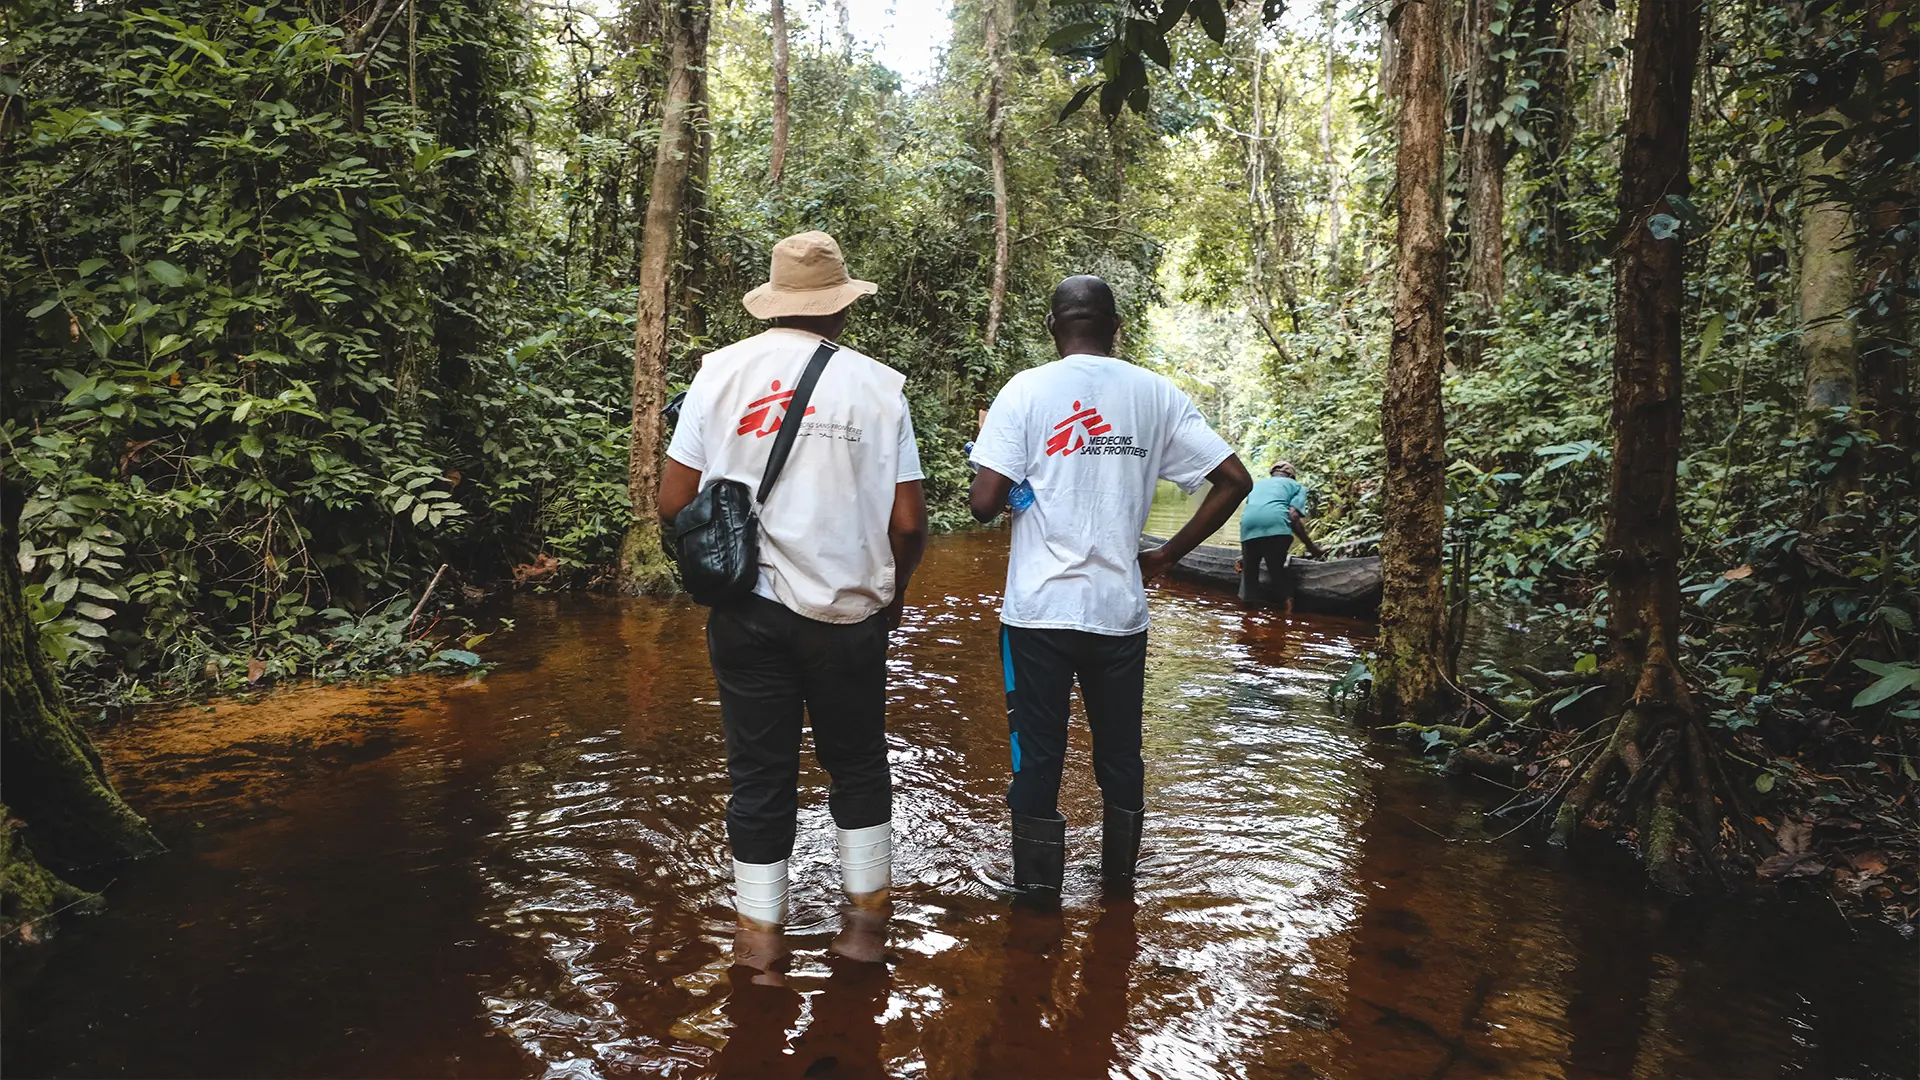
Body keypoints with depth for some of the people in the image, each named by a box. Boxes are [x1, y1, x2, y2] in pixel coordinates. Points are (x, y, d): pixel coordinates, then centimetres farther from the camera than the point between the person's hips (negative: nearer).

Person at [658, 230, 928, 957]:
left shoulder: (721, 371, -2)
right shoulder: (877, 384, -5)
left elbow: (674, 503, -3)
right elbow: (908, 521, -6)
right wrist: (892, 592, 13)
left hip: (747, 614, 1)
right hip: (847, 612, 0)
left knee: (759, 775, 12)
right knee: (857, 763, 18)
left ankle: (760, 941, 22)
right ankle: (867, 920, 29)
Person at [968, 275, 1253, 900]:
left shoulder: (1026, 390, -5)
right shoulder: (1155, 394, 3)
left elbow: (984, 503, -12)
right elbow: (1235, 480, 1)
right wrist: (1166, 557, 6)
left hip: (1039, 608, -2)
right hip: (1121, 607, 3)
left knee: (1037, 752, 9)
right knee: (1120, 749, 17)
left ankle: (1037, 885, 21)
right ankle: (1119, 873, 32)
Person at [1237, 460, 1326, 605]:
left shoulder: (1257, 485, 39)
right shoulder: (1296, 486, 26)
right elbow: (1293, 516, 7)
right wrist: (1311, 547, 14)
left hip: (1248, 525, 3)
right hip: (1275, 525, -3)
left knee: (1249, 575, 12)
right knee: (1278, 574, 10)